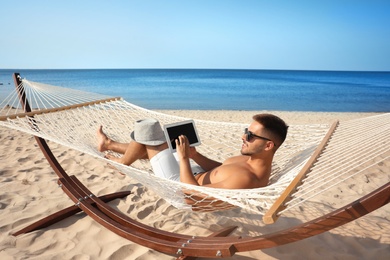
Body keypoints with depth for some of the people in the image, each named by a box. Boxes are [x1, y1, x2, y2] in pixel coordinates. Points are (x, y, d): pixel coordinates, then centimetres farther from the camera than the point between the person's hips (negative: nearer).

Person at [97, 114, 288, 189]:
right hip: (196, 177, 9)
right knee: (151, 146, 21)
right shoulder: (255, 161, -5)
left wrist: (184, 158, -24)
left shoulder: (246, 179, -35)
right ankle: (109, 144, 45)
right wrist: (195, 155, -1)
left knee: (147, 128, -8)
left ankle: (121, 163, 22)